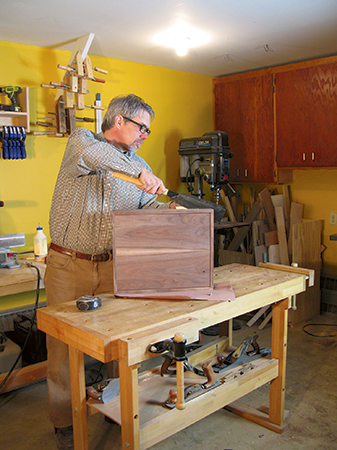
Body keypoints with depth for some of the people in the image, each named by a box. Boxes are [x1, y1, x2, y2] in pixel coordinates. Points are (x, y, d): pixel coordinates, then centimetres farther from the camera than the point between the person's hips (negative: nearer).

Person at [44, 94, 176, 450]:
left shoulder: (139, 166, 11)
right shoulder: (81, 140, -3)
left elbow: (146, 208, 9)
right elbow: (90, 152, -27)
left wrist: (169, 210, -11)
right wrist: (139, 173, -32)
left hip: (112, 266, 4)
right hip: (67, 265, -3)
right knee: (63, 344, 4)